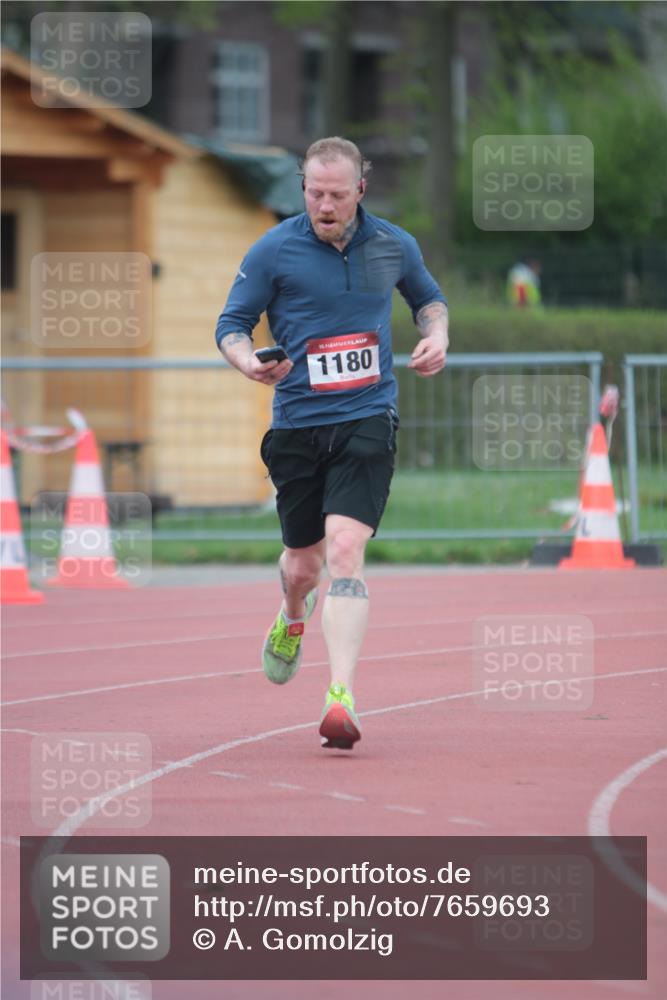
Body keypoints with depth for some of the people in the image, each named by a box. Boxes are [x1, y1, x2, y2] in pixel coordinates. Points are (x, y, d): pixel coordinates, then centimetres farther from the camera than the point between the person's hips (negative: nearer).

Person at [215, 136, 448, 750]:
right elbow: (232, 324, 2)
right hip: (297, 423, 1)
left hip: (368, 420, -1)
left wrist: (437, 334, 2)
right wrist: (249, 361, -20)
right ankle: (294, 619, 50)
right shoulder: (273, 251, -3)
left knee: (345, 550, -19)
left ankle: (341, 696, -24)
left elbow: (427, 297, 23)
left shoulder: (394, 246, 4)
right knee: (303, 563, 12)